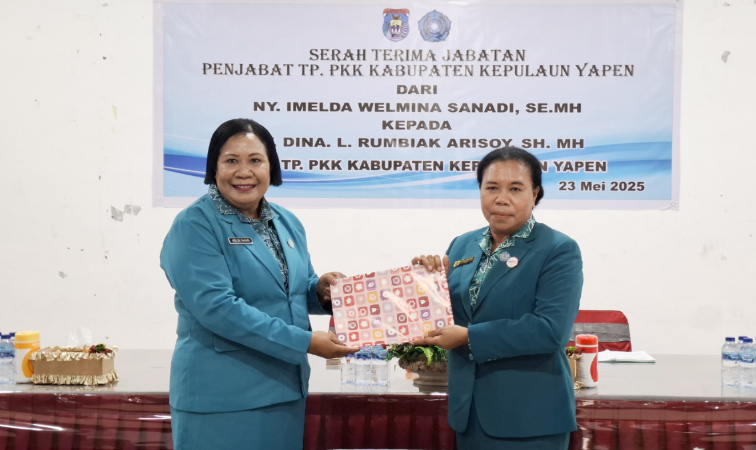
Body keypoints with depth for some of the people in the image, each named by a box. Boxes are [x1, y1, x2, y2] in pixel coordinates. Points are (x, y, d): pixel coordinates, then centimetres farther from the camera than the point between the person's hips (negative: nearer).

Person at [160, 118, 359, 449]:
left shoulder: (286, 223, 9)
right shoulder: (195, 226, -12)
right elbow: (216, 307, -22)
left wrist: (321, 290, -6)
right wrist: (305, 342, -23)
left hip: (285, 387, 7)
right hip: (220, 397, -6)